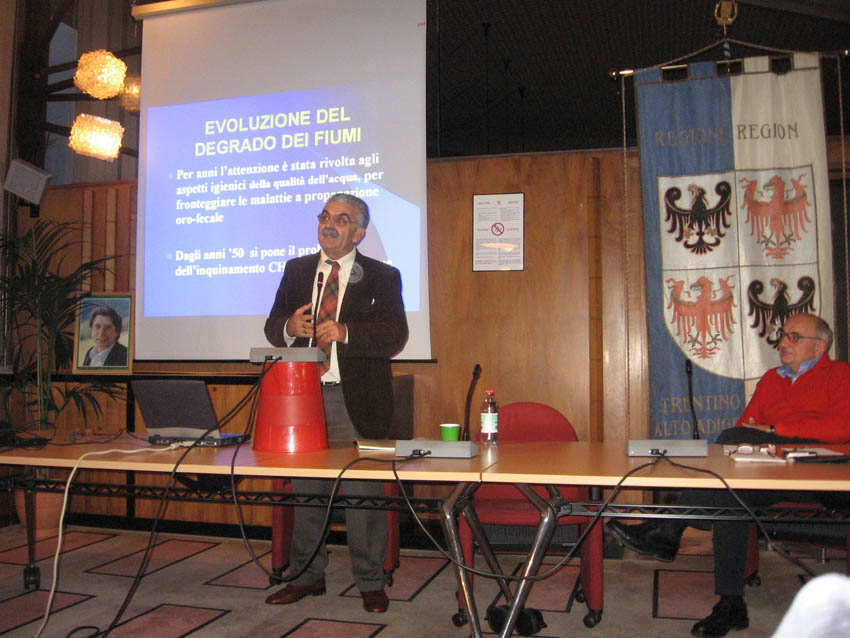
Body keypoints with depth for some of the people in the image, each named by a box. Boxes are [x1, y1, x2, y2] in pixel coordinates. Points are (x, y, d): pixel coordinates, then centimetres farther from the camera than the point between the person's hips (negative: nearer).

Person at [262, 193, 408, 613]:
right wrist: (290, 326, -12)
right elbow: (272, 328, 12)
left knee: (362, 491, 0)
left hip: (356, 400, -3)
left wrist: (344, 332, -23)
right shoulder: (296, 271, 13)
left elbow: (395, 337, -9)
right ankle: (307, 575, 28)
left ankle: (370, 583, 16)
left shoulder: (382, 277, 2)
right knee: (305, 489, 12)